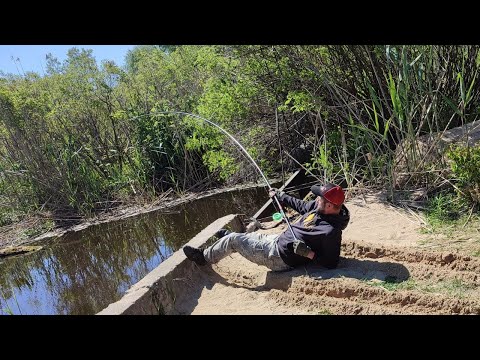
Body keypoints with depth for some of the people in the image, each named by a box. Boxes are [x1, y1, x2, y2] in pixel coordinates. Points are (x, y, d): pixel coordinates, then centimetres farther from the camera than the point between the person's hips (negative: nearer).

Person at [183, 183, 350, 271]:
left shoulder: (331, 231, -30)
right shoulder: (319, 207, -6)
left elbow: (331, 263, -23)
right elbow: (301, 205, 13)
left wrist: (309, 253, -31)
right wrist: (279, 195, 20)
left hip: (279, 257, -8)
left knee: (233, 240, 1)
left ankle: (204, 257, 25)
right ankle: (229, 236, 61)